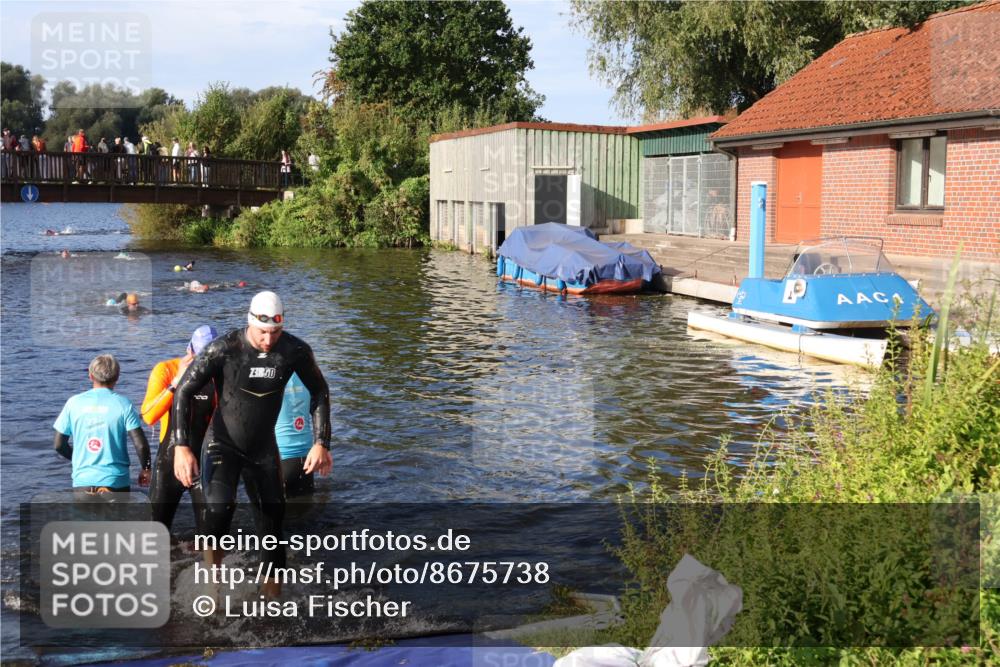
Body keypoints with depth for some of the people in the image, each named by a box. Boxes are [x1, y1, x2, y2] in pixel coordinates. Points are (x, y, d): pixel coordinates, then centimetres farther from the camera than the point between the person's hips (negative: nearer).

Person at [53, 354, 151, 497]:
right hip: (116, 481, -1)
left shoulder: (74, 402, 1)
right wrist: (145, 468, 8)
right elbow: (141, 445, -10)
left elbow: (59, 445, 5)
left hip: (83, 481, 2)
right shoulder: (123, 404, -5)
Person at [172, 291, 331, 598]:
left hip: (264, 450, 3)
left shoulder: (296, 351, -14)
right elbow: (183, 392, -15)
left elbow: (320, 392, 2)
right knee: (219, 512, -25)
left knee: (273, 526, 5)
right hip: (224, 448, -3)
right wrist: (181, 448, -23)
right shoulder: (224, 349, -22)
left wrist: (321, 443, -5)